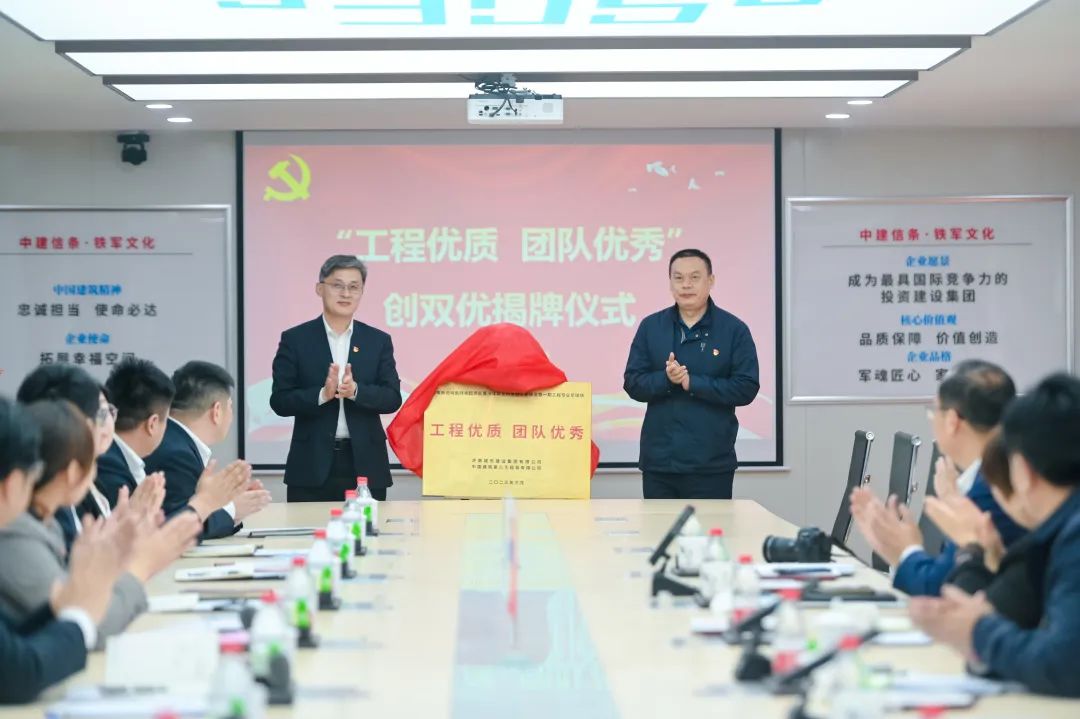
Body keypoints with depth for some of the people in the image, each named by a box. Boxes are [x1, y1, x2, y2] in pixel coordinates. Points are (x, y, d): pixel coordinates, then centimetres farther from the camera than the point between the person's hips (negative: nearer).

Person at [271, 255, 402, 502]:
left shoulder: (379, 341, 9)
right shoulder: (295, 339, 3)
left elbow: (393, 398, 1)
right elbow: (280, 401, -3)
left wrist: (355, 391, -17)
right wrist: (322, 394, -19)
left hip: (365, 465, 2)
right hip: (312, 465, -2)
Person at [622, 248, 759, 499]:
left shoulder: (734, 330, -1)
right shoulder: (650, 327, 7)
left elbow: (746, 388, -8)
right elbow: (633, 384, 3)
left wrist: (691, 382, -15)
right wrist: (665, 379, -18)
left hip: (711, 464, -2)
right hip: (657, 460, 3)